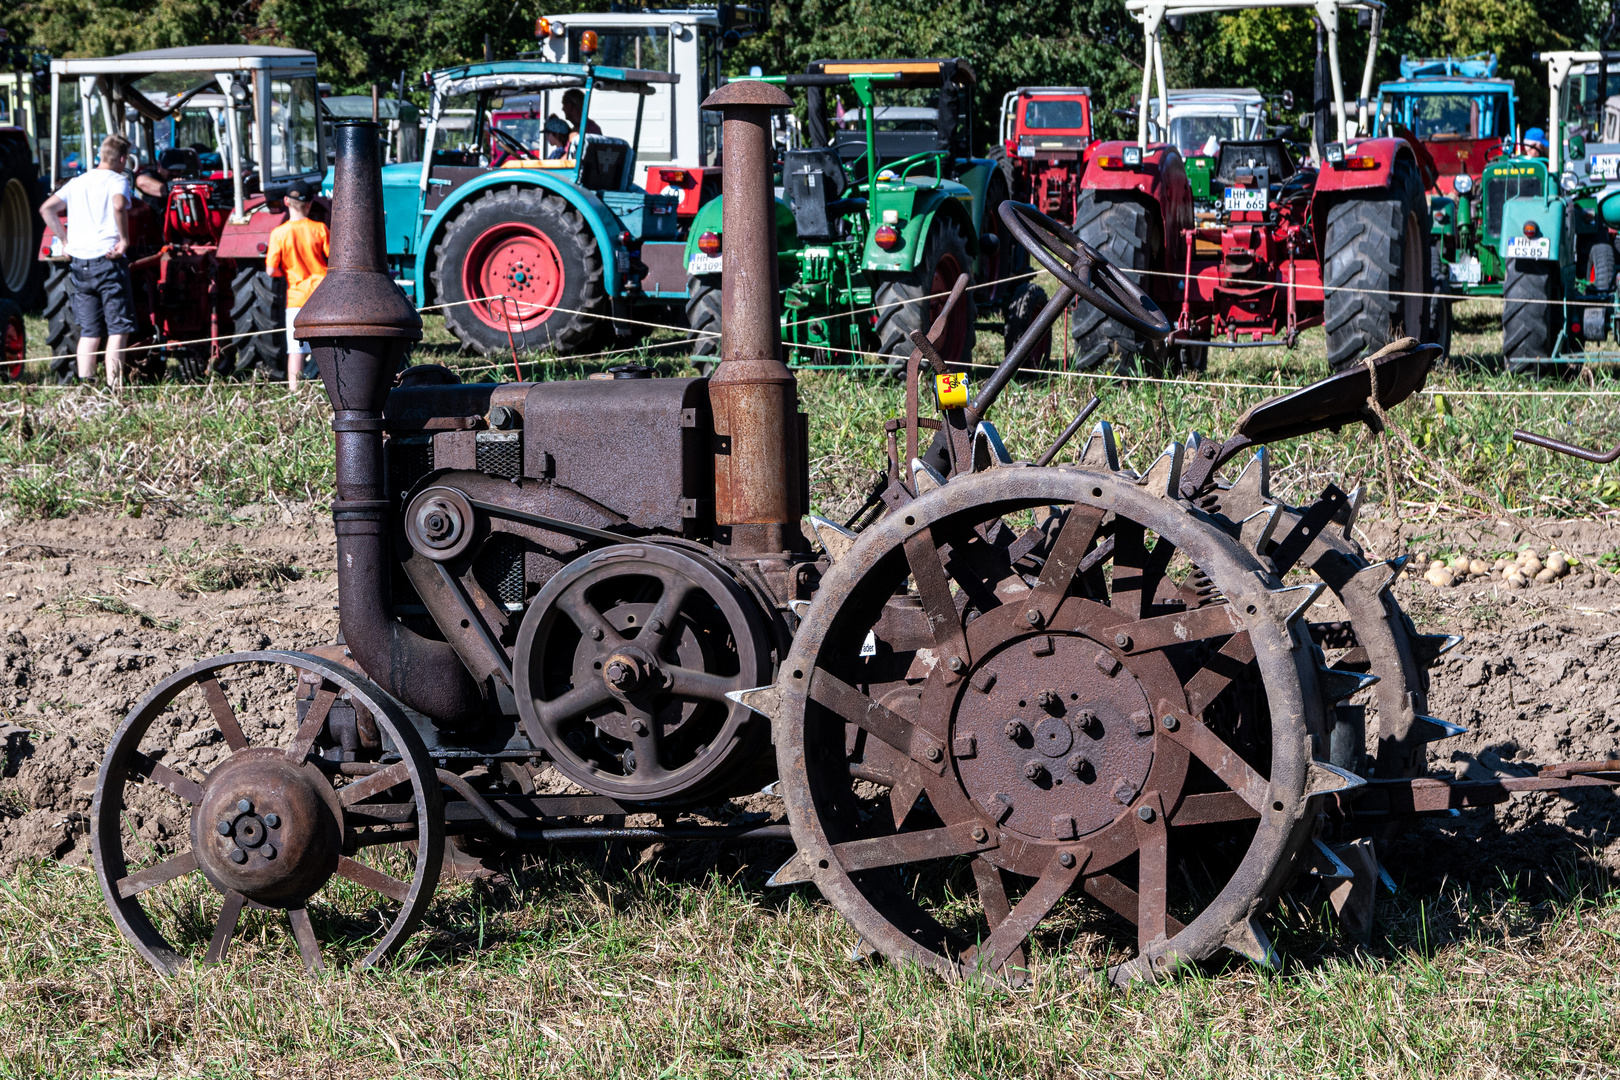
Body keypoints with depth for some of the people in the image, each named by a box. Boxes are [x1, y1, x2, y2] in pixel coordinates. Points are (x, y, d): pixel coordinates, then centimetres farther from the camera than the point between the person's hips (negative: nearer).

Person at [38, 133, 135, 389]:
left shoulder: (76, 183, 15)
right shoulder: (117, 180, -3)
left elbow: (46, 209, 10)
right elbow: (119, 206, -25)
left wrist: (66, 241, 11)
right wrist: (124, 239, -15)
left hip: (79, 262, 6)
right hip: (108, 260, -6)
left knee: (89, 330, 10)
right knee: (118, 327, -1)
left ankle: (85, 385, 3)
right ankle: (113, 385, -10)